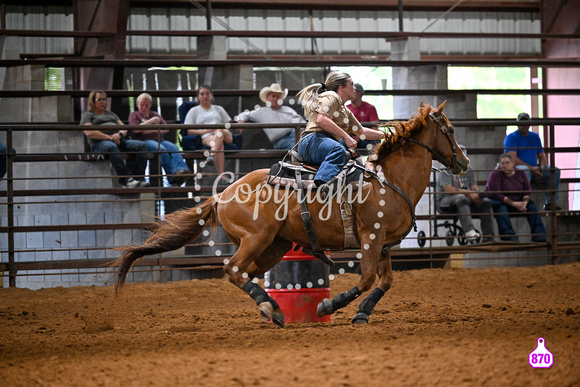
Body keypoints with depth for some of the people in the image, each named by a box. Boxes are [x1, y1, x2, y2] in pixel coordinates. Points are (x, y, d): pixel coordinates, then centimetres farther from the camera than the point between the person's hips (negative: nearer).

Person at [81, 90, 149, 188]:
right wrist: (109, 137, -13)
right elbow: (89, 132, -4)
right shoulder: (88, 115, 15)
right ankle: (126, 179, -50)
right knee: (111, 147, -43)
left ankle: (138, 178, -32)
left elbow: (124, 128, 23)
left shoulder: (110, 114, 34)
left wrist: (119, 134, -4)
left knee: (141, 145, -20)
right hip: (100, 143, -6)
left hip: (119, 140, 6)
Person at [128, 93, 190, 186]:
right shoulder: (134, 115, 19)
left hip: (159, 139, 4)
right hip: (145, 141, -4)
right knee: (162, 149, -36)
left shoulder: (155, 114, 31)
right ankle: (172, 176, -47)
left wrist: (153, 130, -1)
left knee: (173, 147, -30)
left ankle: (181, 169, -54)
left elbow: (166, 129, 18)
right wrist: (151, 121, -3)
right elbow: (136, 129, -2)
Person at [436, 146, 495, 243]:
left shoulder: (468, 170, 16)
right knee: (461, 198, -39)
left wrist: (477, 194, -17)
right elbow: (448, 189, -19)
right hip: (445, 201, -7)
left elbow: (474, 187, 9)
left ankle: (488, 236, -21)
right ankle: (469, 232, -55)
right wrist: (469, 193, -24)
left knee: (485, 202, -14)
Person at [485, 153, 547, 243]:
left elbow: (527, 191, 3)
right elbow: (495, 194, -23)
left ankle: (539, 237, -20)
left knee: (532, 206, -17)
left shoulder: (520, 173, 2)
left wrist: (525, 201, -21)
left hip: (516, 202, 5)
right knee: (501, 208, -38)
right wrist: (513, 204, -27)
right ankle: (510, 237, -47)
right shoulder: (495, 174, -14)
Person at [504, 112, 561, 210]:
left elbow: (542, 156, 18)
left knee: (555, 170, -13)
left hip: (534, 168, 6)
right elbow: (512, 158, -14)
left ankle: (551, 202, -18)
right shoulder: (511, 137, -2)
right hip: (516, 169, -6)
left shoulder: (535, 137, 19)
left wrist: (542, 167, -6)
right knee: (524, 170, -40)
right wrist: (531, 168, -20)